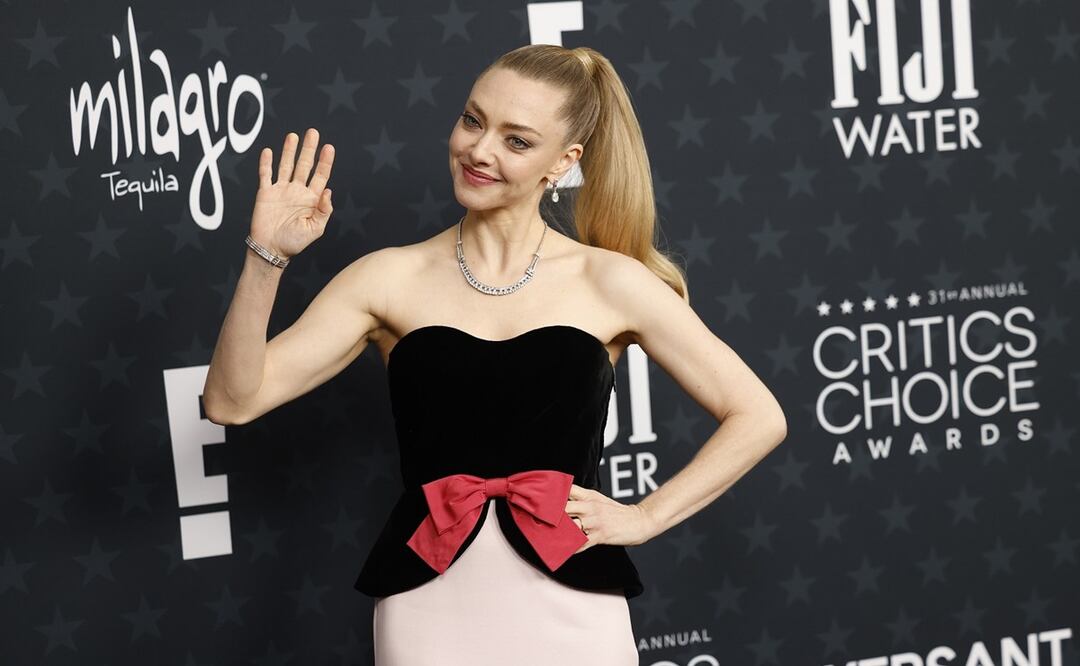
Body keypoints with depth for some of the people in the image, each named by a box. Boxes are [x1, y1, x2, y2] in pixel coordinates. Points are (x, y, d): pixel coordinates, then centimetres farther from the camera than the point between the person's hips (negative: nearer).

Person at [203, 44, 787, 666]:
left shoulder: (610, 282, 0)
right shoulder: (391, 278, 3)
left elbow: (759, 418, 5)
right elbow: (234, 400, -3)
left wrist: (644, 517, 0)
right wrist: (267, 258, -13)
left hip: (569, 614, -1)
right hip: (428, 614, 1)